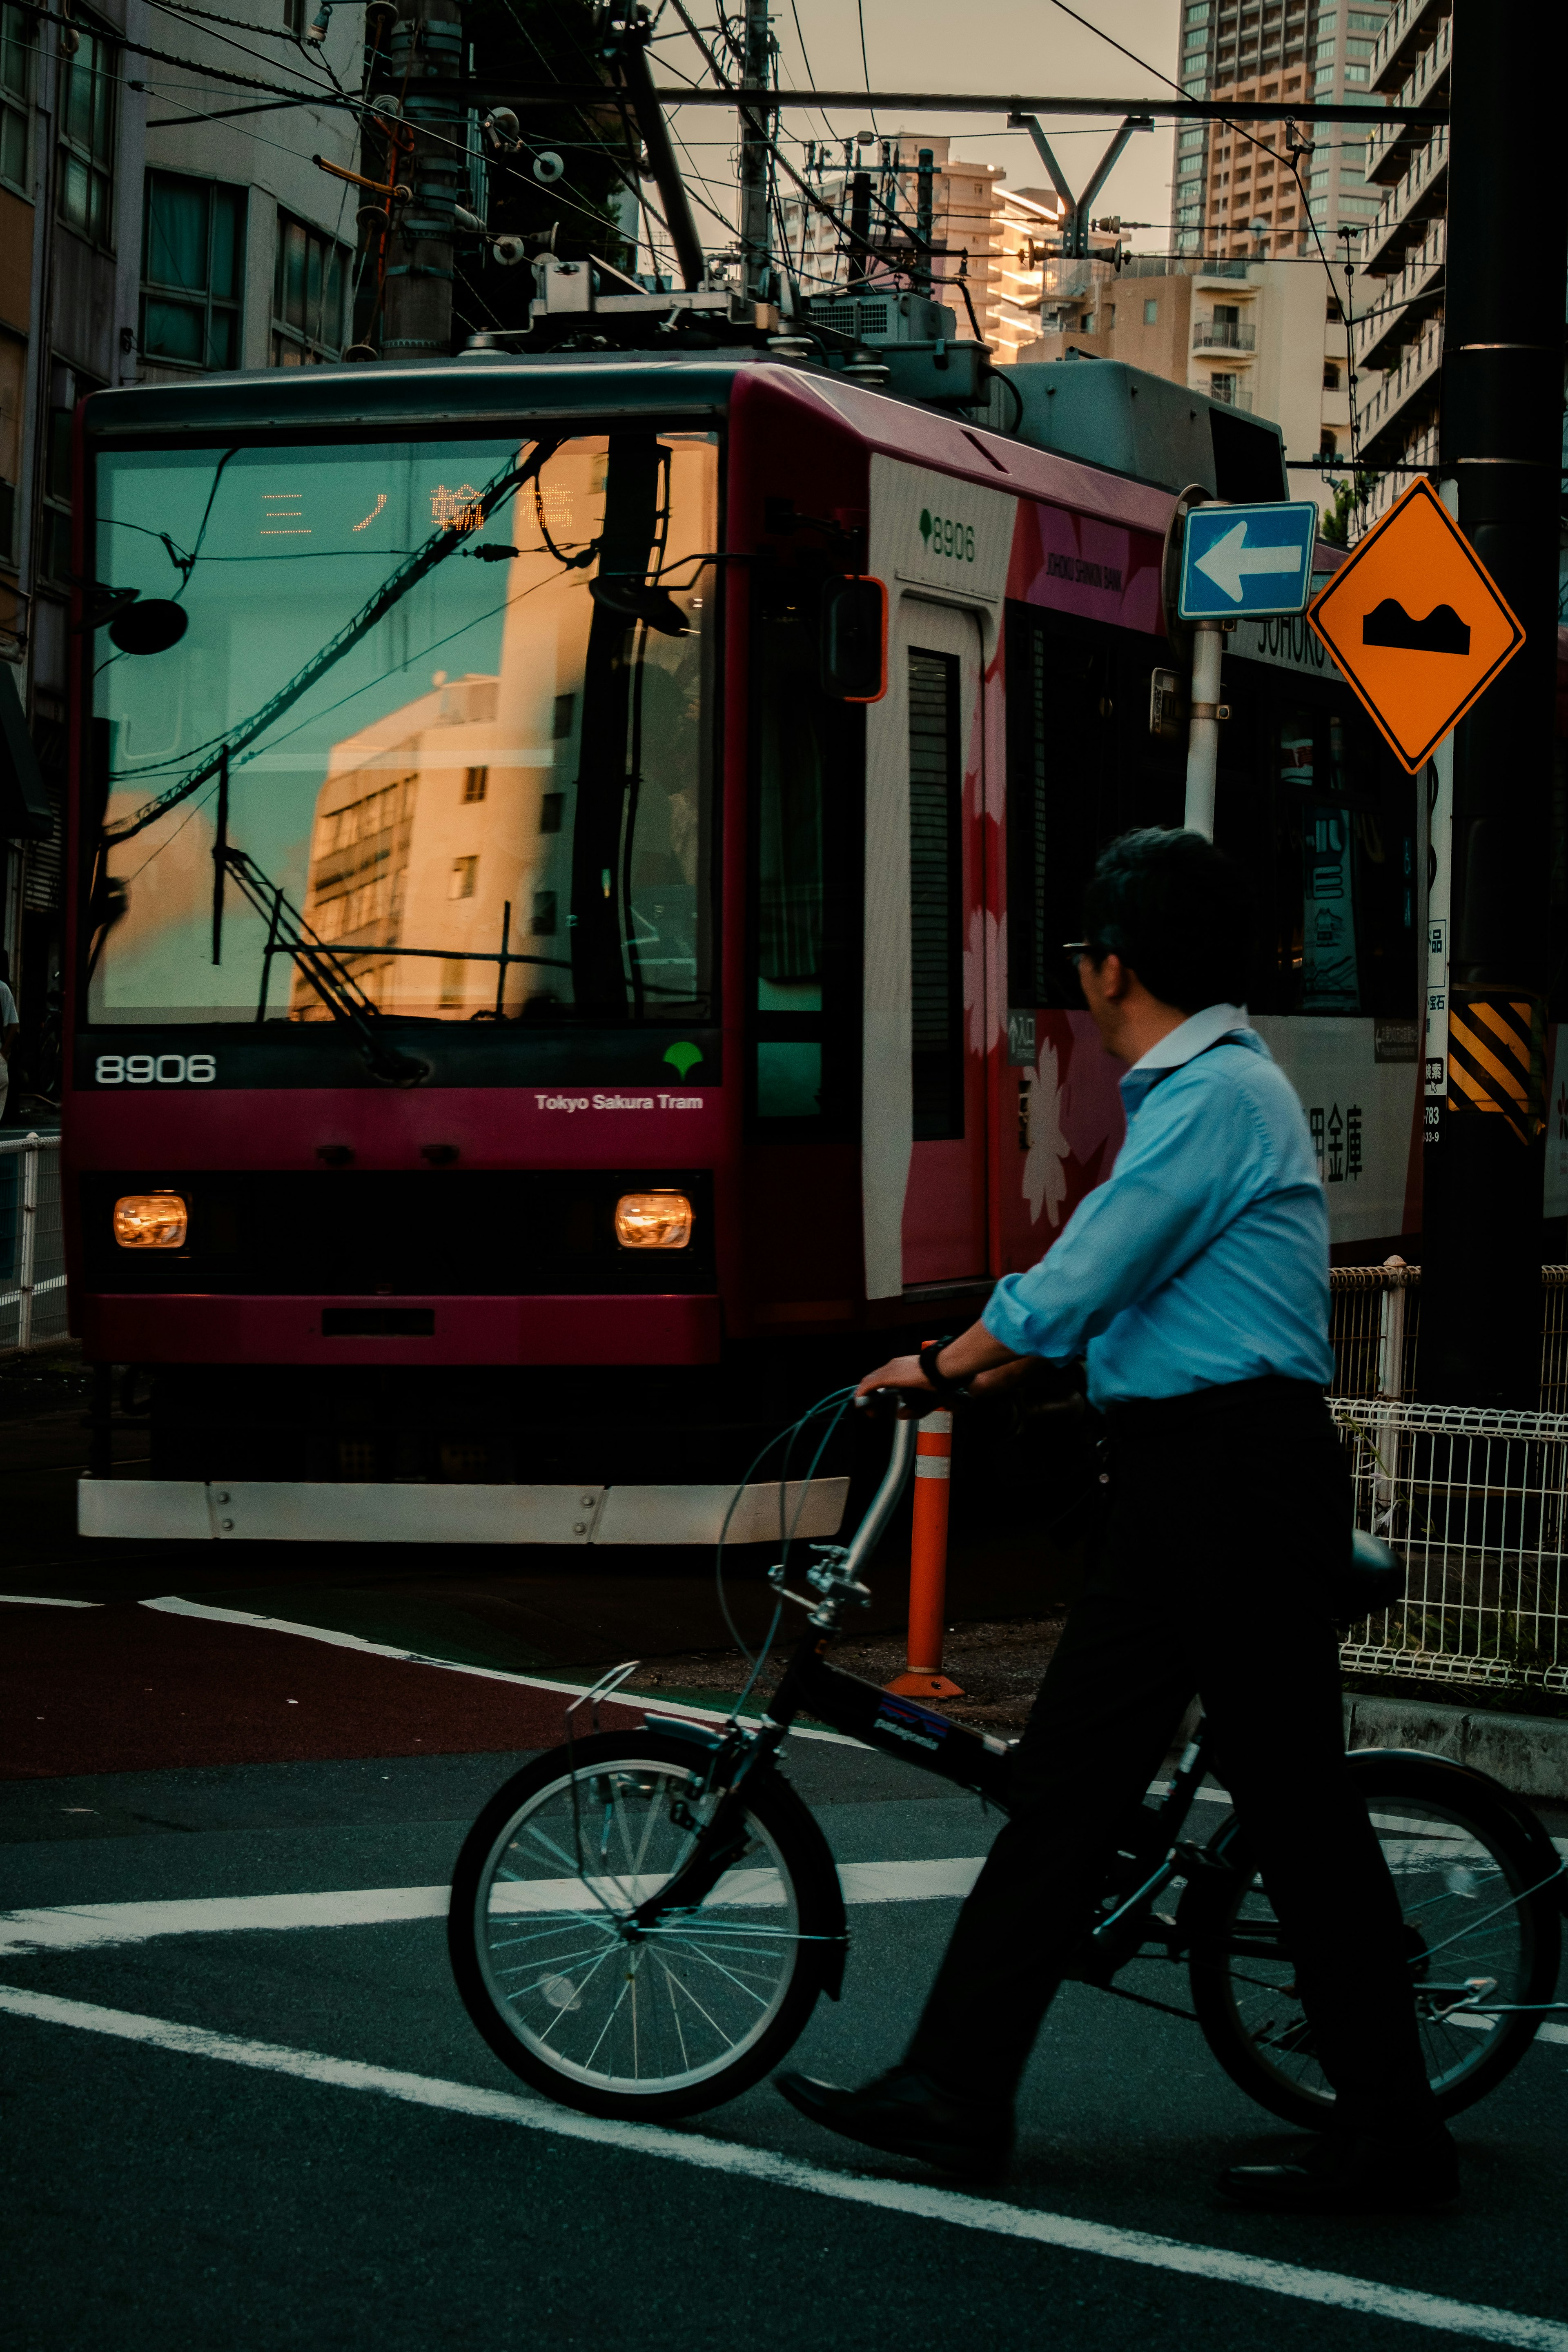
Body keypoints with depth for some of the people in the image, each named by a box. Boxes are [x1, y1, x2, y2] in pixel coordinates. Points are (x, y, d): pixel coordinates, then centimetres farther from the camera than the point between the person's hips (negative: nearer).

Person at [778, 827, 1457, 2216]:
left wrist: (942, 1366, -1)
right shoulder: (1200, 1088, 17)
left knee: (1297, 1808, -4)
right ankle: (955, 2095, 11)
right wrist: (1001, 1360, 31)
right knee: (1067, 1778, 8)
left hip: (1238, 1477, -10)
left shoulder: (1218, 1097, -14)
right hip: (1183, 1483, 10)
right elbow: (1121, 1282, 28)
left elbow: (1073, 1287, -15)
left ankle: (1395, 2144, 4)